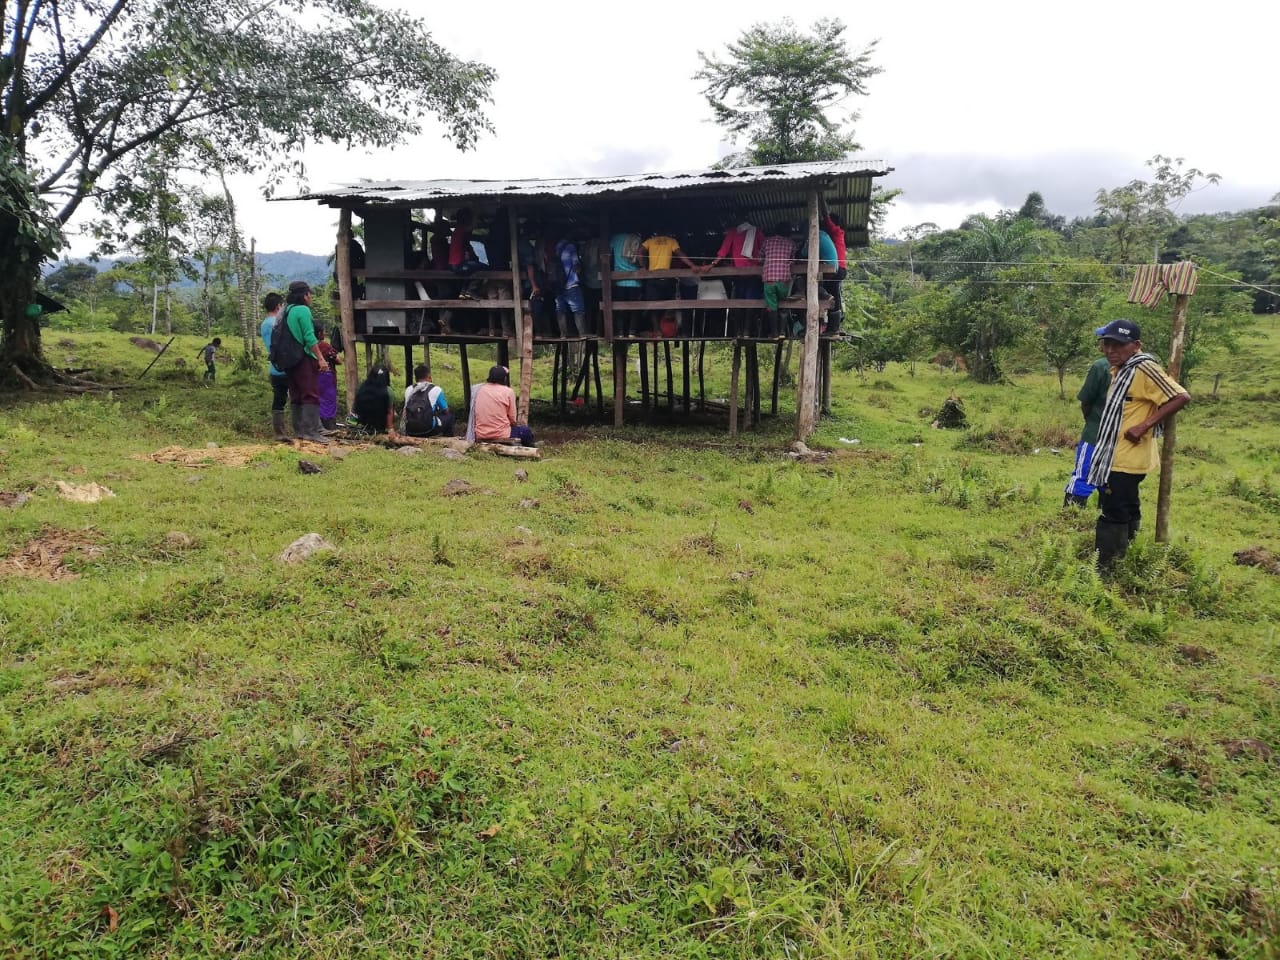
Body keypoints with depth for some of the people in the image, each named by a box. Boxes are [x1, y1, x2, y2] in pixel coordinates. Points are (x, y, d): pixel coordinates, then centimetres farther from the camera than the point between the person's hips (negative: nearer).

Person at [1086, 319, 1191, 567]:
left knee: (1114, 516, -5)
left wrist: (1144, 426, -24)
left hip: (1126, 459, -10)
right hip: (1116, 457, 10)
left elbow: (1181, 397, -22)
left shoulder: (1144, 369, -18)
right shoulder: (1120, 369, 12)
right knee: (1126, 513, 19)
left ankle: (1106, 569, 3)